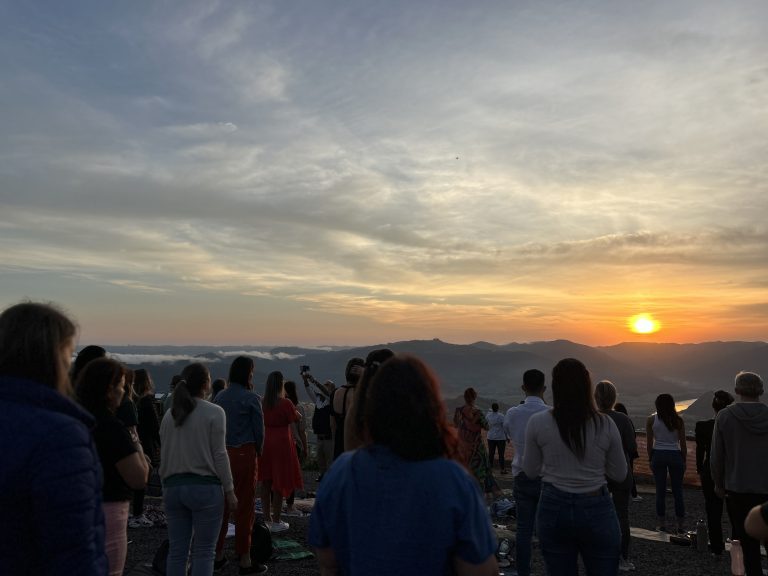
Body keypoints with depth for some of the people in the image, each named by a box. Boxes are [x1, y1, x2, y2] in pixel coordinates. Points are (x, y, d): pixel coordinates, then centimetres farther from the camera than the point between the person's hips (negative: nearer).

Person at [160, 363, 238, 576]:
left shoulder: (170, 414, 9)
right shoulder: (214, 412, -7)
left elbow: (164, 455, 12)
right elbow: (219, 455, -9)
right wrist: (229, 490, -3)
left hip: (172, 487, 5)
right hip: (205, 487, -5)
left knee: (176, 550, 11)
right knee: (204, 551, 2)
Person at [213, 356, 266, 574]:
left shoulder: (220, 396, 4)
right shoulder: (251, 398, -10)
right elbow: (259, 430, -7)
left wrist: (221, 448, 13)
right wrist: (258, 451, 9)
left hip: (221, 454, 5)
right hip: (244, 454, -5)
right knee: (244, 506, 3)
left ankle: (218, 554, 22)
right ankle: (244, 558, 11)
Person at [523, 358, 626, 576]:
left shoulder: (538, 422, -9)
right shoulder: (605, 425, -8)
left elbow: (530, 471, 2)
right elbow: (619, 474, 3)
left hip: (554, 508, 0)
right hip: (596, 509, 0)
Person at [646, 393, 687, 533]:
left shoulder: (651, 420, -2)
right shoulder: (678, 421, -2)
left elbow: (649, 444, -1)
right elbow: (683, 444, 1)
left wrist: (650, 459, 9)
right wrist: (684, 461, 11)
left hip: (658, 455, 0)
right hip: (675, 455, 0)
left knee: (660, 491, 6)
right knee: (678, 491, 9)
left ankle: (662, 524, 10)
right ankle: (681, 524, 14)